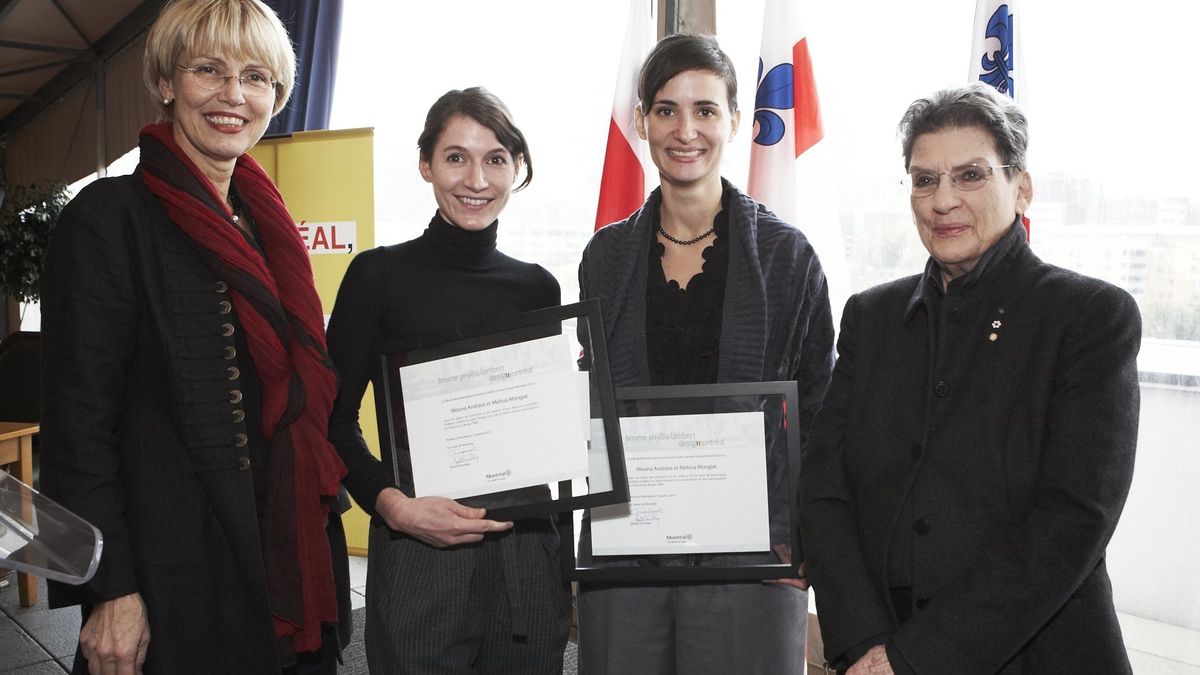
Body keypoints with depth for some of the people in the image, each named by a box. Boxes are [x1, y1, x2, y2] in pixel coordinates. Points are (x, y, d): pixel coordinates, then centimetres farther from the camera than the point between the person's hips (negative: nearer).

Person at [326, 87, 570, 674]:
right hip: (418, 557, -3)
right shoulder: (380, 274, -4)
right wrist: (395, 506, -16)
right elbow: (334, 420, -3)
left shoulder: (538, 287, 6)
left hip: (528, 561, 3)